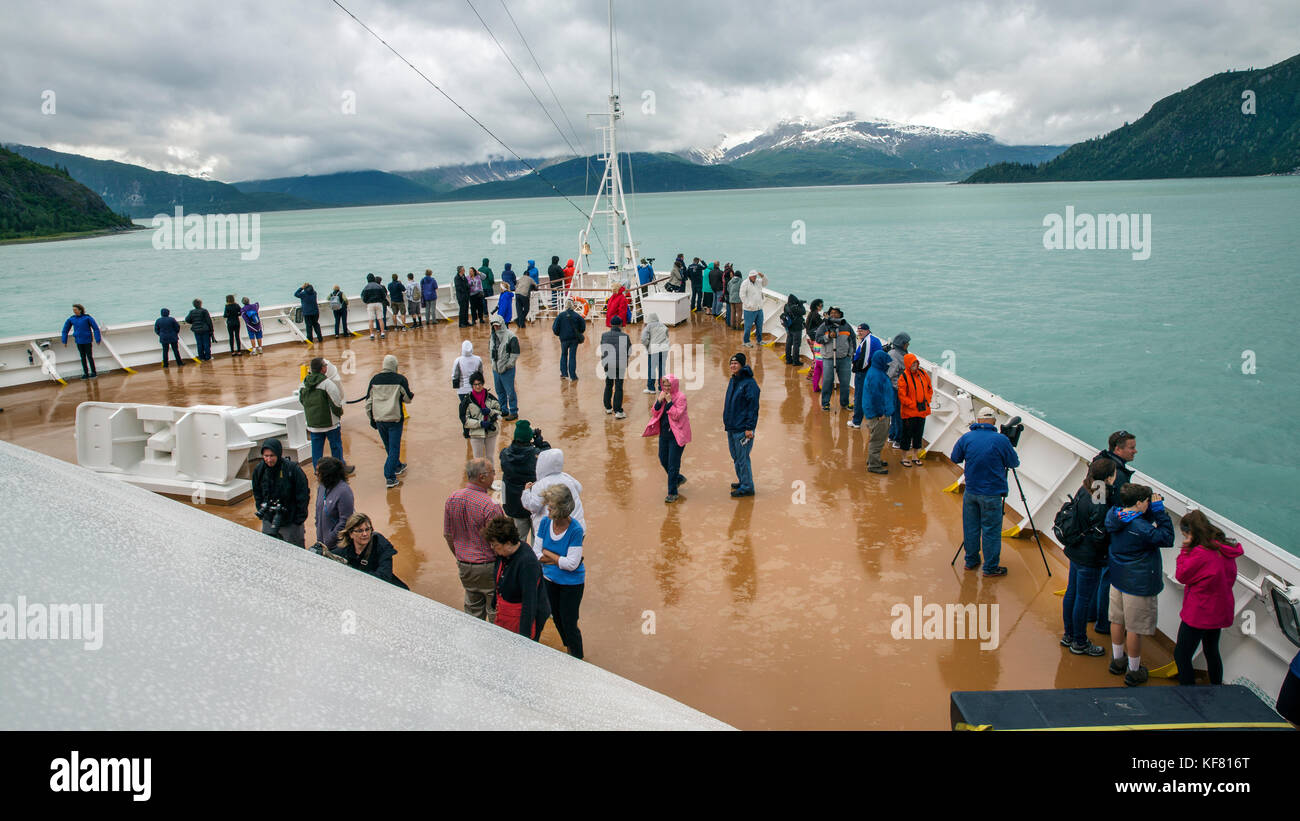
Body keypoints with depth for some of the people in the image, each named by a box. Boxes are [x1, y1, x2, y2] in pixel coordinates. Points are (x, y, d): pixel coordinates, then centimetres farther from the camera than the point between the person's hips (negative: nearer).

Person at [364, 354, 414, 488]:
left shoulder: (374, 379, 4)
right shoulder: (400, 379, -7)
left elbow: (368, 401, 8)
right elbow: (408, 399, 0)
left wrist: (372, 418, 17)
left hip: (379, 420, 4)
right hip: (394, 419, -4)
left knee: (388, 447, 21)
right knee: (394, 447, 0)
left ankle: (397, 466, 40)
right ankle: (390, 477, -7)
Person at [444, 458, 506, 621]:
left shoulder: (452, 499, -4)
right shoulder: (490, 506, -25)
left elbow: (447, 535, 7)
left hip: (464, 566, 6)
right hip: (489, 567, -6)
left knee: (473, 612, 20)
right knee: (496, 613, 10)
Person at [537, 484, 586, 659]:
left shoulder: (576, 530, -26)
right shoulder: (545, 522, -12)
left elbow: (571, 564, -26)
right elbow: (536, 553, -8)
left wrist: (548, 554, -16)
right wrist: (560, 560, -19)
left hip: (572, 583, -5)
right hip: (551, 580, 5)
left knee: (569, 624, 5)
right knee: (557, 619, 22)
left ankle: (578, 659, 29)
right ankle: (569, 650, 47)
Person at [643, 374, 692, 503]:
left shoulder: (681, 397, -12)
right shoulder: (661, 396, 7)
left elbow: (676, 415, -20)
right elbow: (654, 413, 1)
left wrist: (669, 402, -23)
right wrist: (659, 401, -13)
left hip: (676, 434, -7)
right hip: (664, 433, 7)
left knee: (673, 463, -5)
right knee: (663, 460, 16)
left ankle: (672, 493, 3)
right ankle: (679, 478, 41)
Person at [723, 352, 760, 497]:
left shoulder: (749, 383, -15)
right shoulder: (732, 381, 12)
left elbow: (753, 407, -17)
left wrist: (749, 428, -19)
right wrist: (726, 421, 20)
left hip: (742, 429, -9)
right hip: (731, 428, 9)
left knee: (742, 458, -4)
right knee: (736, 457, 17)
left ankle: (747, 487, 6)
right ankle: (742, 481, 31)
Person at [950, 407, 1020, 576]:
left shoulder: (966, 438, -4)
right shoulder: (1001, 440, -13)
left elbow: (954, 459, 8)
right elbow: (1015, 463, -1)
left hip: (970, 491, 4)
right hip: (991, 494, -3)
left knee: (970, 527, 16)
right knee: (991, 530, 6)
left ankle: (971, 561, 29)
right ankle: (990, 567, 14)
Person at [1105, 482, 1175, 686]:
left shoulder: (1113, 515, -6)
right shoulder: (1141, 529, -29)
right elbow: (1167, 538, -16)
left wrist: (1153, 511, -5)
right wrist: (1159, 510, -16)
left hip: (1118, 578, 8)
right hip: (1139, 584, -8)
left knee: (1117, 620, 21)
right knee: (1134, 628, 6)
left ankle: (1117, 661, 38)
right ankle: (1133, 671, 20)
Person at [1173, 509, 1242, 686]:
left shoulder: (1201, 553, -25)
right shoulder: (1225, 549, 2)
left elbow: (1181, 576, -12)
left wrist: (1185, 550, -10)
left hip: (1198, 614, -9)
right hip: (1219, 612, 9)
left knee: (1181, 655, 1)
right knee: (1212, 652, 24)